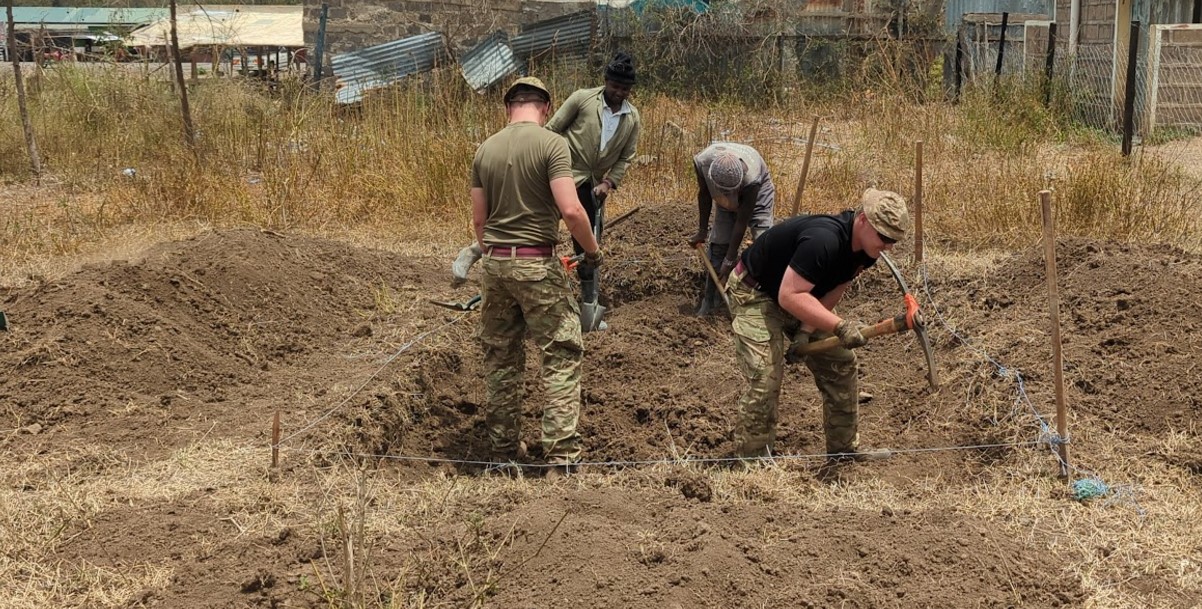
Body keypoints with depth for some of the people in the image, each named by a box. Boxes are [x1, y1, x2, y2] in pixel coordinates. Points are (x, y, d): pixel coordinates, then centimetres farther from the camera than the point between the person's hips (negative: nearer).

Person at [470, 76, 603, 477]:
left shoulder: (485, 150, 7)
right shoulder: (551, 144, -9)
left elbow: (478, 220, 11)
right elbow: (571, 210, -17)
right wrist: (592, 249, -1)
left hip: (495, 263, 6)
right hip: (537, 264, -5)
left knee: (501, 357, 14)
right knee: (563, 354, 2)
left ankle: (503, 448, 23)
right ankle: (562, 453, -2)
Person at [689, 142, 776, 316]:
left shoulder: (751, 177, -43)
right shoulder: (702, 161, -35)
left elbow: (741, 221, -33)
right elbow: (704, 194, -13)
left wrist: (730, 261, -28)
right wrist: (702, 230, -5)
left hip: (757, 193, -3)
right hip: (727, 203, 3)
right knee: (717, 245, -4)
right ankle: (709, 301, 4)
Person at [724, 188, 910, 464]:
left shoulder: (865, 250, -9)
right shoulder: (823, 240, -37)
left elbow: (831, 295, -4)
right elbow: (789, 296, -38)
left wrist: (806, 331, -18)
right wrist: (840, 326, -41)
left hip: (801, 297, 9)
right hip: (755, 294, -9)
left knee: (841, 362, 5)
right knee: (764, 379, -18)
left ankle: (845, 448, 17)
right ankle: (751, 460, -4)